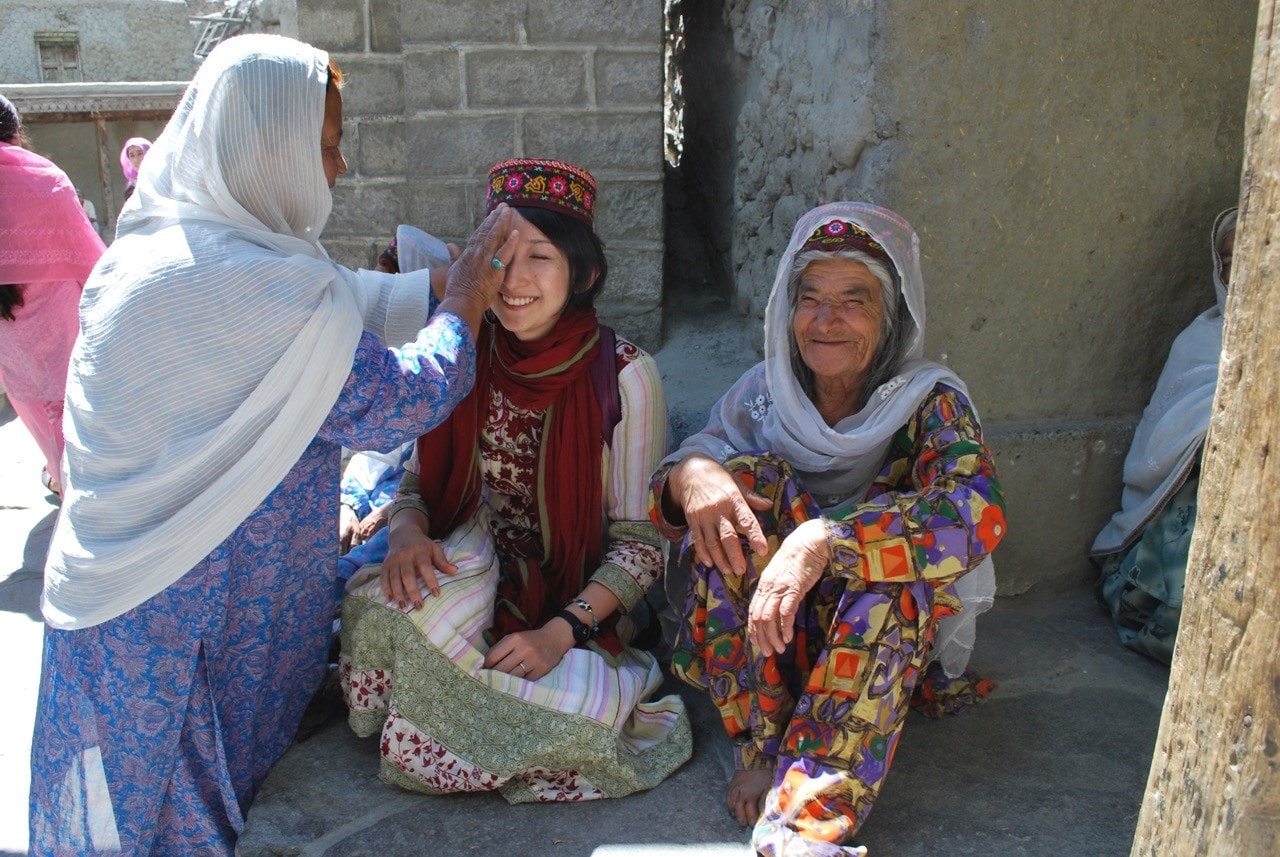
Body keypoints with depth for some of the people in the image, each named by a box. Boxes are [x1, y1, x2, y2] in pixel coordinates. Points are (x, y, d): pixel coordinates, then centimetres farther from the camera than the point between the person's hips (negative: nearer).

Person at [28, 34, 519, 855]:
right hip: (186, 624, -8)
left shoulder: (161, 242, 2)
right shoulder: (254, 286, -28)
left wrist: (452, 283, 7)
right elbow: (392, 404, -19)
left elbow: (344, 303, 8)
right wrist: (464, 308, -5)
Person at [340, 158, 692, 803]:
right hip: (469, 567, 2)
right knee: (392, 601, -33)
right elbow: (417, 482, 8)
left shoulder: (623, 376, -10)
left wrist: (563, 630, -23)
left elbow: (641, 541, -9)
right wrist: (407, 535, -17)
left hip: (578, 600, -2)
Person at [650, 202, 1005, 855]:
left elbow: (978, 515, -29)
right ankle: (763, 746, -21)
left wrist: (825, 540, -44)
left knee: (898, 561, -32)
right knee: (746, 480, -21)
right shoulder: (763, 392, 0)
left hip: (884, 633, -2)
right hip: (754, 640, 2)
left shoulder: (929, 401, -9)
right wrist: (689, 474, -33)